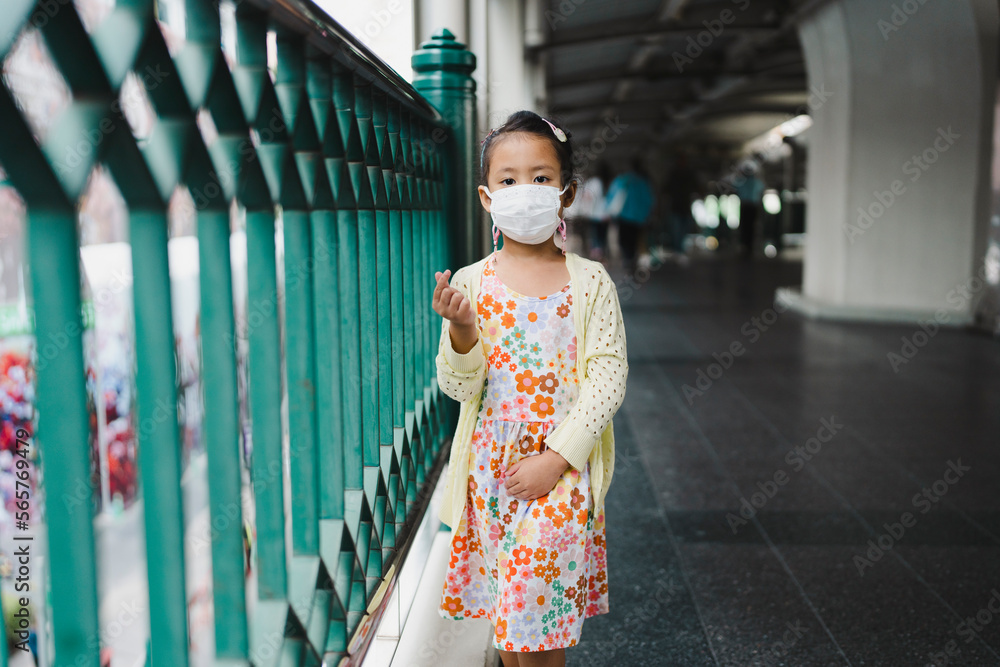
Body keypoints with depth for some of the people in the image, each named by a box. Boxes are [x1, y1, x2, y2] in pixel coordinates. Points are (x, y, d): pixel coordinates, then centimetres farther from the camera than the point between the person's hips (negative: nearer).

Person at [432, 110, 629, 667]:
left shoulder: (590, 282, -2)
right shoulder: (471, 283, 0)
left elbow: (608, 377, -6)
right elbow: (460, 387, -3)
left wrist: (556, 458, -13)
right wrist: (461, 331, -23)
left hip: (564, 469, -2)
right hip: (492, 467, 2)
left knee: (536, 622, -5)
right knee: (508, 611, 13)